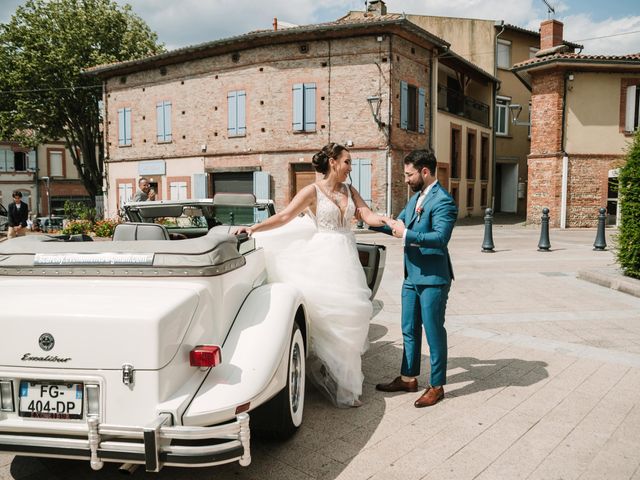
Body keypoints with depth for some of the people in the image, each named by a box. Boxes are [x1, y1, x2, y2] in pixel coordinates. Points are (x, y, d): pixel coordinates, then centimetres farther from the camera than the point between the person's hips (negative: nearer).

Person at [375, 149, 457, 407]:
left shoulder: (443, 201, -16)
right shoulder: (415, 199, 12)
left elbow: (441, 237, -28)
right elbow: (396, 224, 21)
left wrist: (406, 235, -24)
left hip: (433, 279, -9)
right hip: (412, 277, 9)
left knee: (434, 332, 3)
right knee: (409, 330, 17)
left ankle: (437, 386, 17)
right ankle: (408, 378, 32)